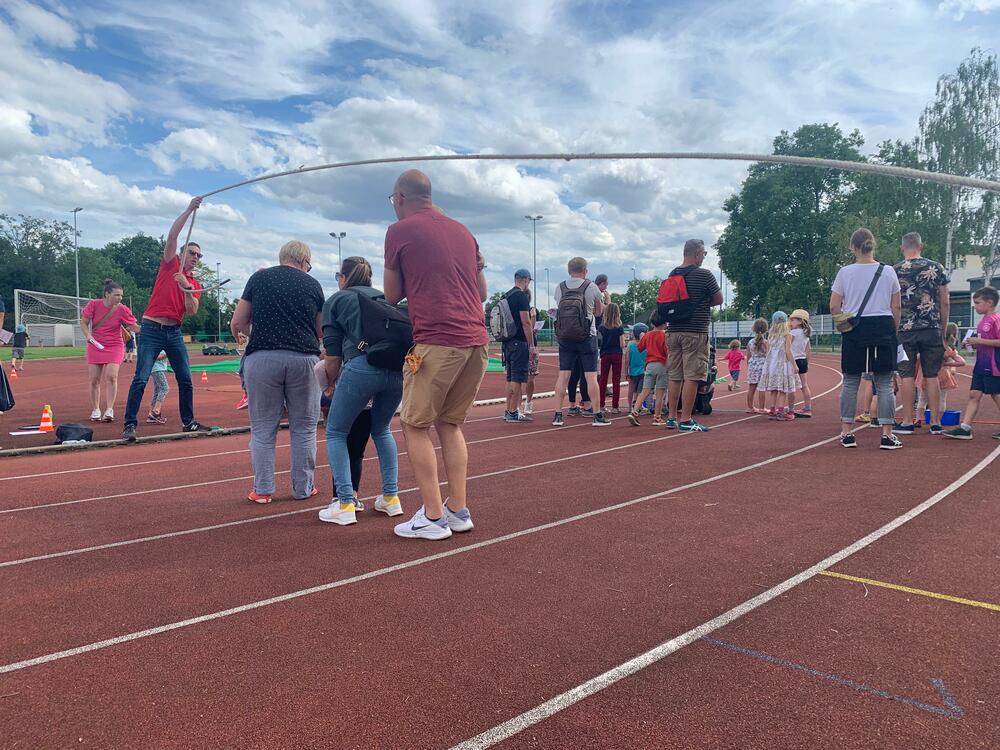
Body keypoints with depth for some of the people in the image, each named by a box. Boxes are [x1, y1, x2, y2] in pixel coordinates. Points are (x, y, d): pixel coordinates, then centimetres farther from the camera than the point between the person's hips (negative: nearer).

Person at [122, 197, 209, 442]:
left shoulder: (195, 284, 13)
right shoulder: (170, 264, 5)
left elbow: (192, 311, 0)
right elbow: (172, 236, -7)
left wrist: (187, 289, -14)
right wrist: (189, 209, -9)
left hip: (174, 333, 5)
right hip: (151, 330, -5)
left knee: (186, 380, 6)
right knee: (140, 379, -9)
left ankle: (188, 422, 18)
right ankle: (129, 425, -6)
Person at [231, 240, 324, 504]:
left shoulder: (259, 278, 10)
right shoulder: (312, 284, 10)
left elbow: (237, 325, 9)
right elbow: (320, 331, 14)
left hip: (262, 358, 0)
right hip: (304, 359, 0)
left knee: (263, 429, 10)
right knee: (304, 428, 11)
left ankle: (262, 490, 13)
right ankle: (303, 488, 17)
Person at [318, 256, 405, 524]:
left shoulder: (336, 301, 17)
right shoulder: (384, 297, 28)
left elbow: (333, 354, 11)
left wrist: (331, 383, 27)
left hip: (362, 366, -4)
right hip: (398, 366, 5)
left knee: (336, 433, 13)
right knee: (381, 430, 26)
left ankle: (345, 505, 5)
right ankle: (391, 497, 22)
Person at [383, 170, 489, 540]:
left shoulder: (400, 231, 2)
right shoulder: (462, 231, 19)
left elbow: (392, 296, 8)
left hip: (435, 343, -6)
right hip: (477, 341, 6)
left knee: (416, 427, 5)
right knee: (450, 425, 17)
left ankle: (433, 517, 5)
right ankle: (459, 510, 17)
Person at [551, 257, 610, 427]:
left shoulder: (559, 288, 1)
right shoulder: (591, 287, -5)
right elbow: (599, 311, 7)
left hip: (564, 337, 3)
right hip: (587, 336, -3)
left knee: (563, 374, 6)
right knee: (591, 375, 1)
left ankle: (557, 415, 5)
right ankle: (597, 415, 5)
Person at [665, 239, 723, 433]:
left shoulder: (672, 275, 10)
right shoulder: (704, 275, -9)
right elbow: (719, 299, 0)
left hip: (674, 332, 7)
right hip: (695, 333, -7)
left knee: (675, 377, 12)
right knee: (691, 377, -4)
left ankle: (672, 417, 16)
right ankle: (685, 420, -3)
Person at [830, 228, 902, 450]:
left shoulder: (845, 272, -1)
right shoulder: (888, 271, 4)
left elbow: (834, 307, -1)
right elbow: (896, 307, 7)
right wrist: (894, 330, 18)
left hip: (855, 331, -1)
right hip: (884, 328, 1)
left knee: (850, 382, 7)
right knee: (884, 383, 4)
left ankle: (846, 433, 9)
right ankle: (887, 435, 3)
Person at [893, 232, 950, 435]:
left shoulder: (894, 271, 0)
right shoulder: (937, 268, 4)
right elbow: (945, 303, 5)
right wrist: (943, 330, 13)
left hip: (905, 329, -1)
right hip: (932, 329, 2)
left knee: (907, 375, 3)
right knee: (932, 375, 7)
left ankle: (907, 422, 5)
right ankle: (935, 423, 10)